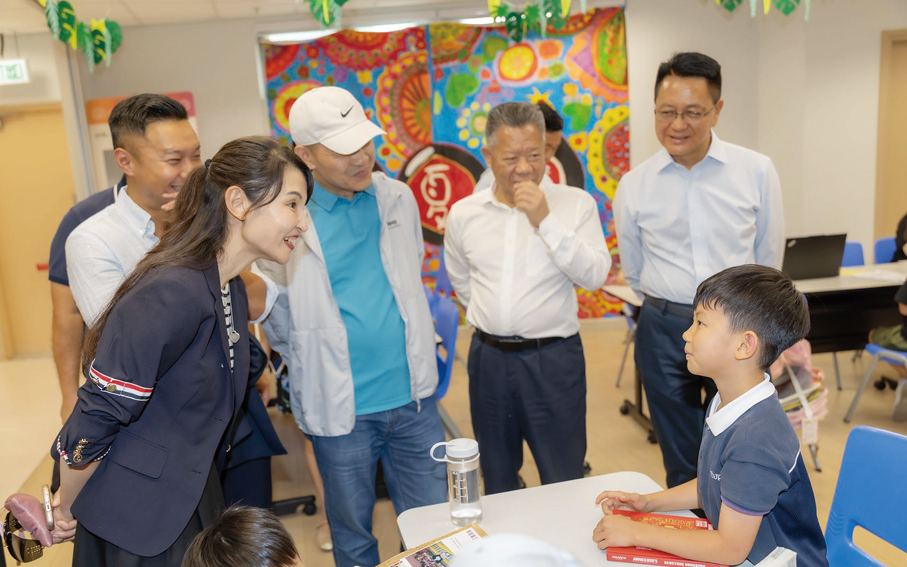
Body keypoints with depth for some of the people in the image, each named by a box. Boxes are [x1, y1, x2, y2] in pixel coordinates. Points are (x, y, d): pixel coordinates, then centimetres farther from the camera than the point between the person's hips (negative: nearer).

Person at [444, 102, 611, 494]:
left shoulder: (575, 203, -5)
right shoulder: (463, 214, 2)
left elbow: (595, 276, -16)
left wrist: (545, 221, -21)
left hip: (553, 358, -3)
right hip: (488, 357, 3)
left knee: (564, 481, 10)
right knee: (497, 481, 20)